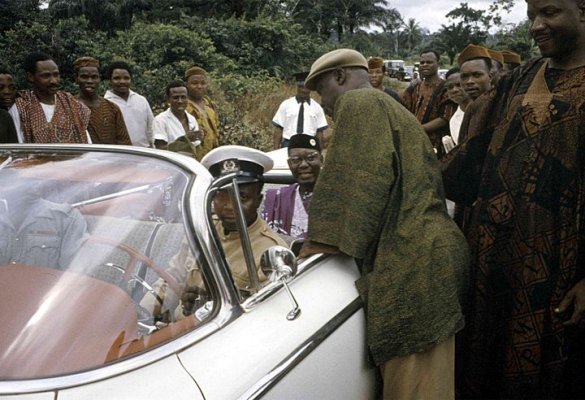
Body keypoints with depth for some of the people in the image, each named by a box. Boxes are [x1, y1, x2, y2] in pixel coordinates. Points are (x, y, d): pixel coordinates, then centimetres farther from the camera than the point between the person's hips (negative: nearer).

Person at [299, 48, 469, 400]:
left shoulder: (358, 102, -1)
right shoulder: (390, 108, 29)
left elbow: (364, 181, -14)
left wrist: (328, 238, -10)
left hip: (412, 262, -11)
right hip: (428, 253, 11)